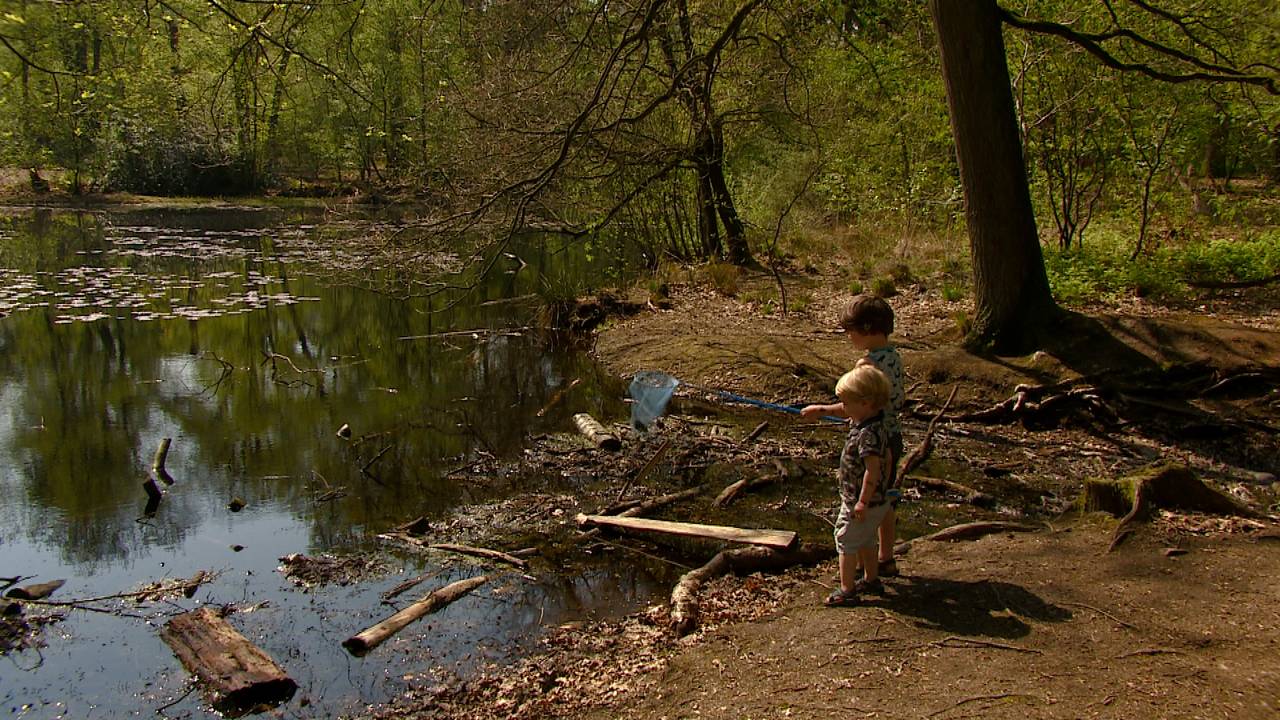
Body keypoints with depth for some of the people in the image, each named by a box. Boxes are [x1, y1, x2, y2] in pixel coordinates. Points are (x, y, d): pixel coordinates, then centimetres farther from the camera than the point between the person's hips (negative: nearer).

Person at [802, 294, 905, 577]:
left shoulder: (871, 363, -23)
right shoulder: (894, 356, 4)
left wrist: (821, 410, -13)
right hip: (893, 437, 9)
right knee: (886, 501, 19)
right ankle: (886, 559, 30)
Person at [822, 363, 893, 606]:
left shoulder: (867, 433, -28)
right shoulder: (876, 425, 4)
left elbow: (873, 469, -30)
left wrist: (863, 502, -27)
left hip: (861, 504, -10)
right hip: (877, 501, 10)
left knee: (846, 542, 0)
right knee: (866, 541, 24)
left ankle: (847, 590, 7)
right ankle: (871, 579, 39)